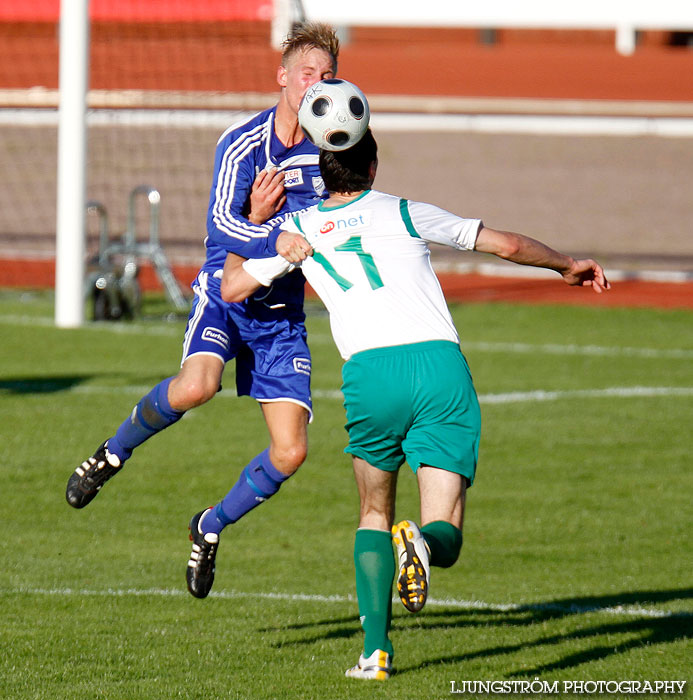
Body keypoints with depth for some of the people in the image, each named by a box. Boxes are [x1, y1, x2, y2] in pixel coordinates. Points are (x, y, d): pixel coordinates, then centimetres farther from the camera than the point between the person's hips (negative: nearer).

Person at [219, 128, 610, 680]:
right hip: (442, 365, 0)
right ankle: (421, 540, -36)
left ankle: (376, 650, 6)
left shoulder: (300, 229, 16)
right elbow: (508, 245, 22)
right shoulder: (407, 214, 17)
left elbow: (231, 289, 25)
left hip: (370, 371, 0)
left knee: (374, 515, 23)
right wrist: (568, 265, 39)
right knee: (446, 539, 2)